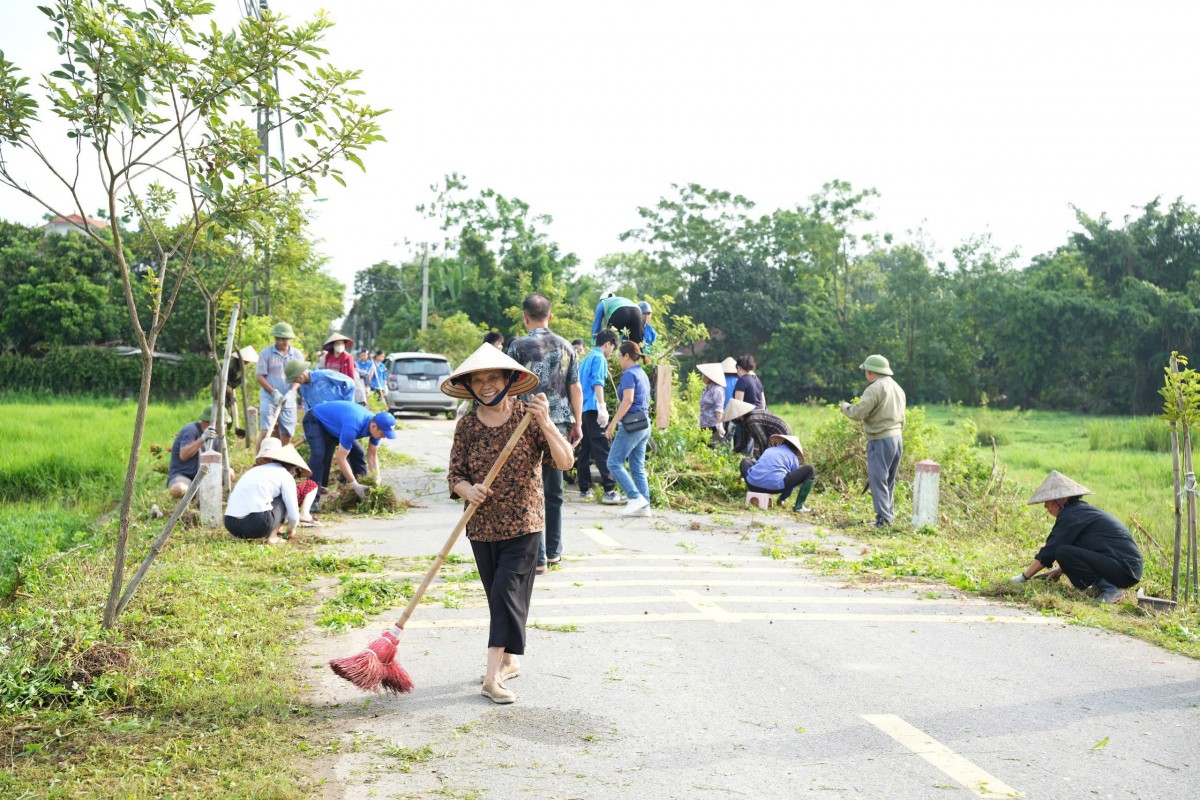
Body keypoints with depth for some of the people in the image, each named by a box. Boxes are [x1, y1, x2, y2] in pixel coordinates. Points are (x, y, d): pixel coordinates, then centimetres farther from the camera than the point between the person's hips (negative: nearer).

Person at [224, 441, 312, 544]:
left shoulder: (256, 469, 27)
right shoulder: (286, 476, 8)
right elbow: (293, 515, 5)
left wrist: (275, 525, 50)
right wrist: (291, 528, 28)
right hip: (257, 524, -6)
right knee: (283, 500, 20)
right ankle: (272, 537, 6)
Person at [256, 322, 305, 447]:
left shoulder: (297, 355, 5)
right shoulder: (266, 354, -1)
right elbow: (260, 376, -3)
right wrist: (274, 392, -13)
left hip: (288, 400, 3)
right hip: (269, 397, -3)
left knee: (286, 434, 5)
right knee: (265, 431, -12)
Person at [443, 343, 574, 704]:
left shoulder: (528, 415, -7)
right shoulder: (466, 425, 1)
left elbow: (565, 462, -13)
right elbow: (454, 474, 2)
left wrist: (545, 424, -27)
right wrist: (467, 490, -20)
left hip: (523, 525, -3)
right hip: (482, 526, 4)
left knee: (507, 592, -10)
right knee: (497, 596, 13)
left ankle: (493, 674, -10)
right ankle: (508, 661, 29)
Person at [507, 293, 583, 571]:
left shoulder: (519, 346, -6)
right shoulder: (566, 346, 8)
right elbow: (575, 388, 8)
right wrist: (577, 423, 15)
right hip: (559, 424, 4)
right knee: (554, 491, 14)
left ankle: (537, 557, 0)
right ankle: (554, 551, 20)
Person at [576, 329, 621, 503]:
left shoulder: (585, 359, 21)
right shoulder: (599, 358, -6)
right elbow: (597, 382, -18)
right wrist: (602, 407, -25)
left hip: (582, 409, 9)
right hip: (593, 408, -9)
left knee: (585, 450, 11)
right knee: (602, 451, -12)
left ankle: (584, 489, 13)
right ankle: (610, 491, -16)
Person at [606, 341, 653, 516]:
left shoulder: (629, 374, -10)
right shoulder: (642, 374, 18)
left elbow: (628, 400, -20)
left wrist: (613, 422, -19)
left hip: (631, 424, -9)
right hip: (644, 424, 9)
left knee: (614, 463, -6)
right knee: (638, 468, 9)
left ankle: (636, 497, -13)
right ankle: (644, 506, 5)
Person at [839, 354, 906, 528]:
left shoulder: (875, 389, -14)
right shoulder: (897, 388, 13)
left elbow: (857, 413, -16)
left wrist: (845, 406, 3)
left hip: (880, 441, -9)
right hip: (897, 438, 9)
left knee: (878, 480, -6)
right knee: (889, 481, 16)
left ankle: (883, 518, -9)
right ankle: (890, 515, 20)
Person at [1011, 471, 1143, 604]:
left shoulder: (1071, 515, -12)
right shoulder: (1082, 509, 16)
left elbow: (1050, 551, -11)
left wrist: (1024, 577, -3)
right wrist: (1059, 570, 21)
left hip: (1124, 570, -10)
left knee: (1063, 553, -18)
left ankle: (1109, 589, -12)